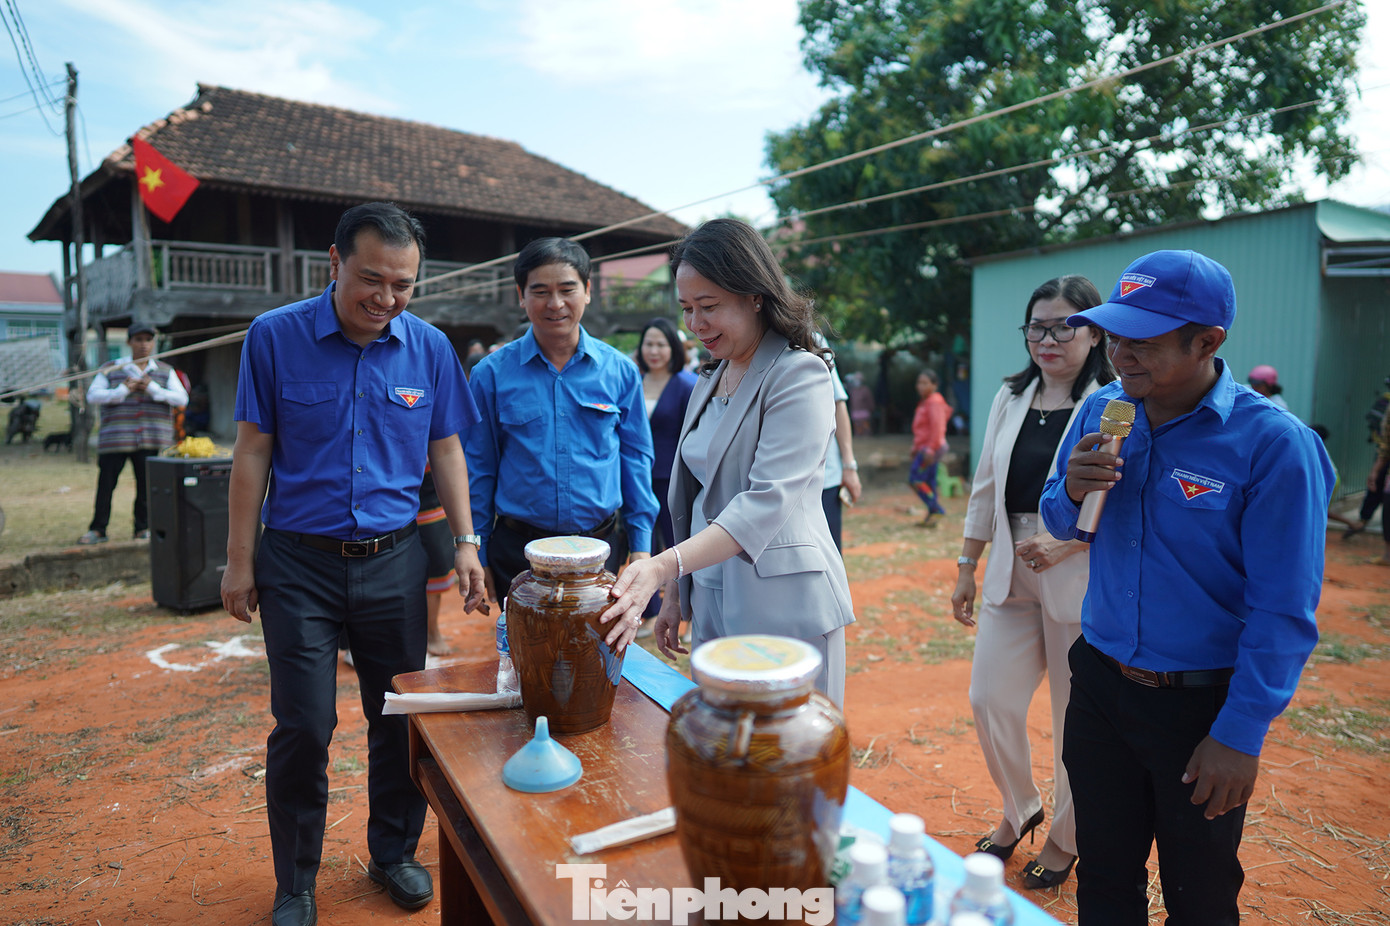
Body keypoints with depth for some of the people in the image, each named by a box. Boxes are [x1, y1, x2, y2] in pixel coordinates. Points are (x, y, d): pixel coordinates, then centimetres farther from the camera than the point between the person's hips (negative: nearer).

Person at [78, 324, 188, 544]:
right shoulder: (110, 370, 8)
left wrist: (152, 389, -12)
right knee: (105, 485, -1)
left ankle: (143, 529, 14)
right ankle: (97, 530, 11)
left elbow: (182, 398, 0)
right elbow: (92, 395, -2)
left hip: (151, 442, 1)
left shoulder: (165, 371, 11)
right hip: (114, 440, -1)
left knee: (147, 485, 1)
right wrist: (123, 390, -13)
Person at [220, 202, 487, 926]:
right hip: (299, 562, -1)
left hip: (394, 560, 2)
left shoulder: (429, 348, -1)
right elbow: (253, 452, -1)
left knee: (401, 718, 11)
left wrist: (465, 543, 0)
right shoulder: (275, 336, -5)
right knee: (303, 729, 3)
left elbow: (445, 451, 6)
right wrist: (240, 559, -1)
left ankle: (395, 853, 33)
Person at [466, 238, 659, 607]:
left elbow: (635, 458, 6)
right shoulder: (491, 374, -2)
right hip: (517, 552, -1)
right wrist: (476, 556, 4)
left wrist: (641, 546, 3)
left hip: (600, 548, 1)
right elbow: (478, 469, 4)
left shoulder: (619, 370, 1)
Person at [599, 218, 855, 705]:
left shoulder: (799, 374, -13)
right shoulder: (708, 380, 13)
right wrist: (674, 593, 14)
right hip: (712, 607, 7)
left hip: (782, 612, -7)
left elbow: (767, 502, -23)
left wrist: (665, 565, -32)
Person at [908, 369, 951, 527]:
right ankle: (932, 516, 15)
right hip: (925, 449, 10)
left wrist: (930, 450, -24)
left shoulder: (934, 402, -14)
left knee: (915, 480, -11)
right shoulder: (924, 402, 16)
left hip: (931, 449, -10)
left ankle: (936, 509, -5)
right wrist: (916, 446, 21)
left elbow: (937, 428, -21)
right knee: (928, 482, 11)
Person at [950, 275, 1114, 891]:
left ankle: (1066, 838, 34)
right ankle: (1019, 810, 35)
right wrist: (966, 568, 13)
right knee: (989, 702, 7)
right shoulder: (1011, 397, 9)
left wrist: (1066, 544, -21)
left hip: (1080, 585, -5)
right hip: (1010, 580, 5)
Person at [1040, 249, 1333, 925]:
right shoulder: (1101, 411, -2)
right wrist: (1073, 491, -14)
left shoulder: (1273, 443, -18)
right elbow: (1060, 524, 9)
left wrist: (1240, 735, -16)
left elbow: (1283, 611, -16)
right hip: (1100, 684, 4)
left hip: (1202, 701, -4)